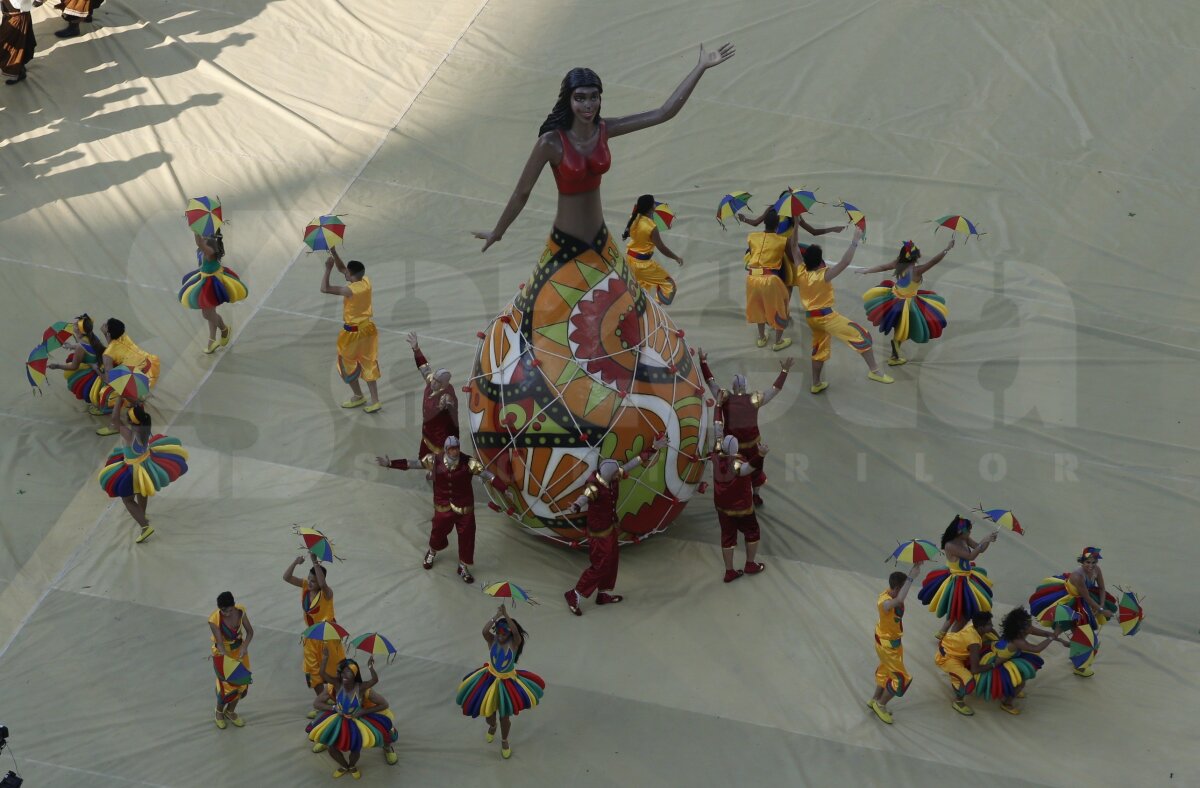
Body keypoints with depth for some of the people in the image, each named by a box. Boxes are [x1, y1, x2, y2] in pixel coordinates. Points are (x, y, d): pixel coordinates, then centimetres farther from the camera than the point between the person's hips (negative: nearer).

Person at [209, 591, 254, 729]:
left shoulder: (240, 611, -19)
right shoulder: (214, 620, -30)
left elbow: (250, 631, -9)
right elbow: (220, 644, -30)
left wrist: (244, 647, -27)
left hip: (239, 649, 4)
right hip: (223, 652, -4)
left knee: (241, 683, 12)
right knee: (226, 685, -1)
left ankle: (230, 711, 38)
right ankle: (219, 712, 31)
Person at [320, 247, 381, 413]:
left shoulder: (351, 290, -28)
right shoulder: (366, 282, -6)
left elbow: (324, 288, -28)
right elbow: (341, 268, 8)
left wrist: (328, 269, -22)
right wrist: (334, 253, -1)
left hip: (353, 332, -7)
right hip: (368, 328, 7)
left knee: (347, 364, 15)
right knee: (368, 364, 15)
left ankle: (358, 396, 28)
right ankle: (374, 400, 17)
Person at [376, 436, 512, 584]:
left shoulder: (468, 463, -19)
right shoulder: (434, 461, -14)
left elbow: (488, 475, -22)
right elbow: (409, 464, -7)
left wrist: (504, 489, -31)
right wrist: (389, 463, -10)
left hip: (464, 508, -1)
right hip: (443, 507, 1)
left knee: (467, 537, 6)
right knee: (438, 533, 17)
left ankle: (463, 567, 30)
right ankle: (432, 553, 53)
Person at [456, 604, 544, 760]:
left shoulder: (514, 643, -20)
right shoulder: (492, 641, -16)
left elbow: (516, 632, -42)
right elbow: (484, 631, -37)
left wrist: (506, 614, -46)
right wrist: (497, 615, -40)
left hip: (508, 682, -2)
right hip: (490, 679, 2)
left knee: (505, 716, 10)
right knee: (488, 711, 23)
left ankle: (504, 741, 38)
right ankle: (492, 726, 59)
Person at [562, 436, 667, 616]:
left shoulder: (613, 477, -12)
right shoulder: (594, 486, -35)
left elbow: (633, 463, 0)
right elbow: (585, 497, -57)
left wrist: (653, 449, 8)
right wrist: (576, 507, -80)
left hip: (610, 527, 9)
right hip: (599, 532, -9)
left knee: (612, 559, 21)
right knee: (600, 565, -1)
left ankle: (604, 594, 38)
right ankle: (574, 596, 12)